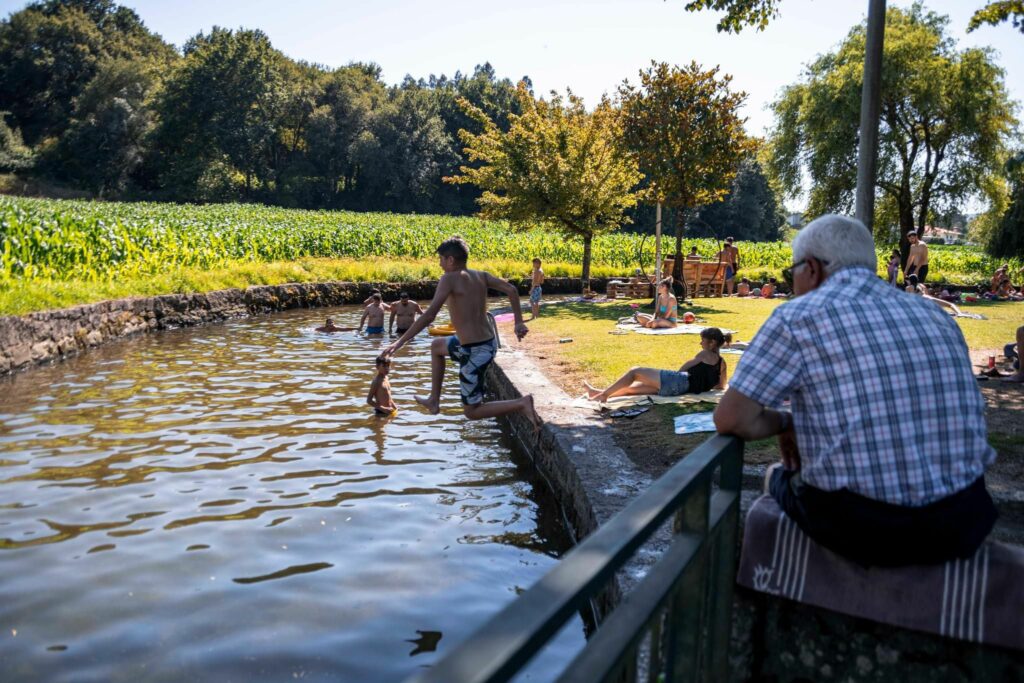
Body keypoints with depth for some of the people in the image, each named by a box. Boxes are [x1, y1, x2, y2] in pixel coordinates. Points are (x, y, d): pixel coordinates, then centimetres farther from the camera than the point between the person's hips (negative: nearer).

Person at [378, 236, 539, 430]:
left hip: (474, 352, -8)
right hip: (489, 343, 9)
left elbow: (429, 315, -22)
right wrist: (519, 322, 4)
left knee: (472, 412, 6)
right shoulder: (481, 276, 6)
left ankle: (521, 404, -12)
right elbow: (511, 290, 0)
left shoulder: (449, 278, -14)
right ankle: (434, 401, 38)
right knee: (436, 345, 32)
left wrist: (400, 342, -19)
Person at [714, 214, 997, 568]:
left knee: (783, 477, 26)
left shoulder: (798, 317, -8)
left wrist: (785, 423, 9)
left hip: (860, 528, -5)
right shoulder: (936, 316, 9)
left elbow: (731, 420, -13)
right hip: (961, 524, 5)